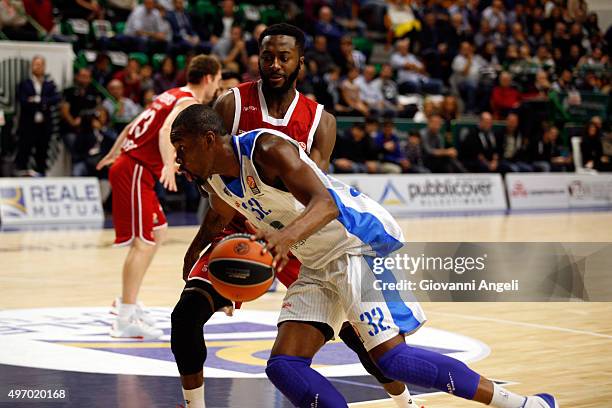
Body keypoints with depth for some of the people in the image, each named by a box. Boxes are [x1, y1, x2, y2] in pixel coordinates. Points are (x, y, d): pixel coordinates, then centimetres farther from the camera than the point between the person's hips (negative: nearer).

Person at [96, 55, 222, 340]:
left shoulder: (172, 96, 17)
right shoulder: (189, 103, -10)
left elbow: (132, 126, 26)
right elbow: (166, 131, -30)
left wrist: (113, 155, 38)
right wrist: (169, 166, -45)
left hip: (127, 165, 10)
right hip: (135, 172, -10)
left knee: (158, 233, 19)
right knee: (142, 242, -12)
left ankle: (127, 302, 23)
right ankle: (126, 320, -15)